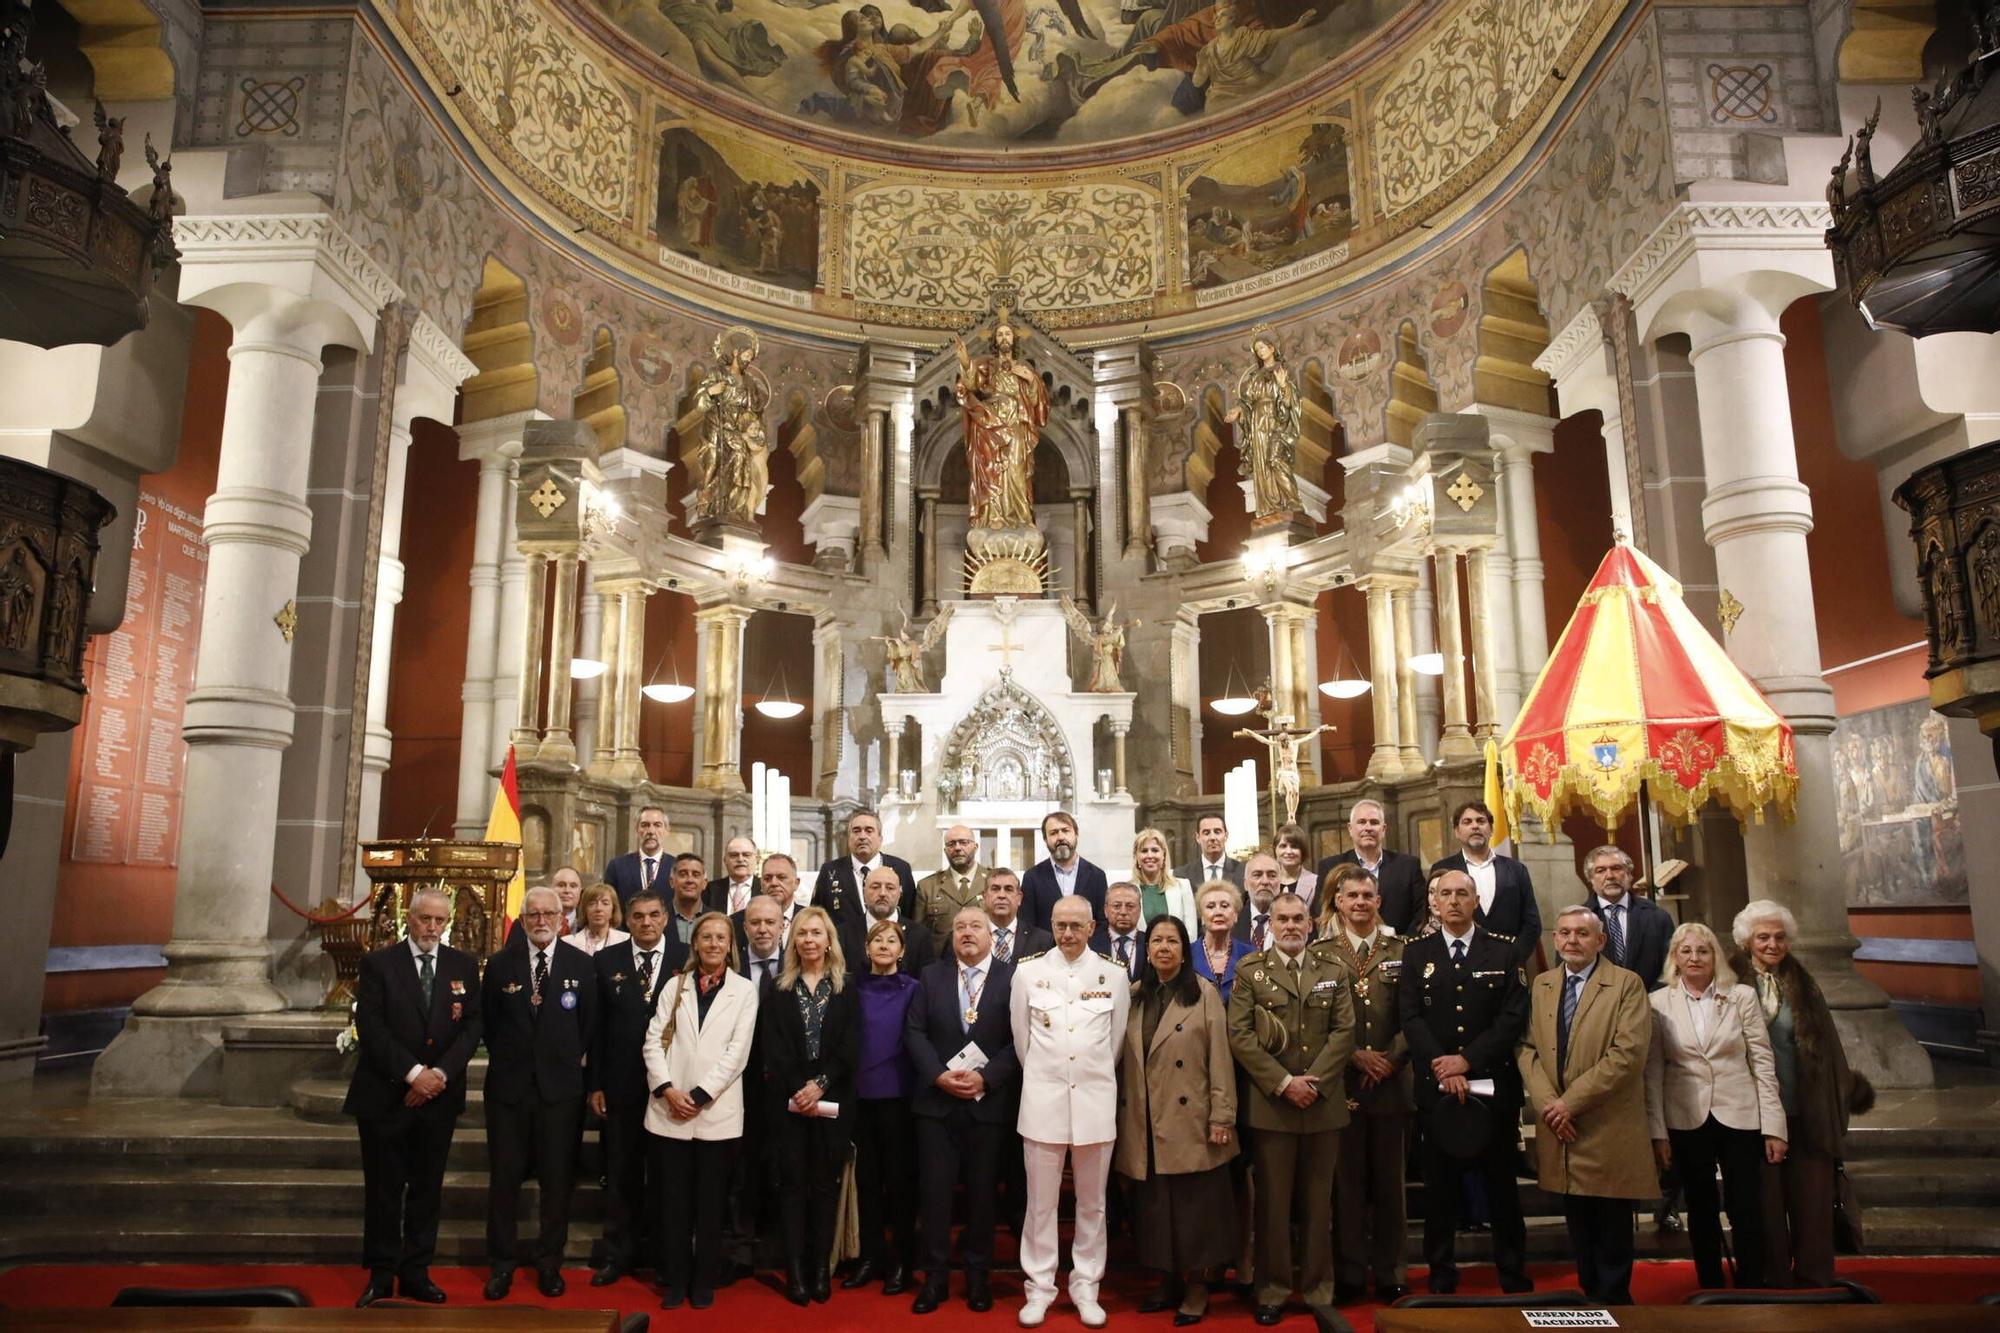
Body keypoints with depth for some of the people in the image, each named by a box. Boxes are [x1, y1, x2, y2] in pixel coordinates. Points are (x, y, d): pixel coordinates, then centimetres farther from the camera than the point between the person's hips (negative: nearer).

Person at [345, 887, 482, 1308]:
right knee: (383, 1188, 5)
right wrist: (413, 1072, -17)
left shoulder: (464, 966, 5)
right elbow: (370, 1026, -10)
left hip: (439, 1096, 2)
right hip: (385, 1095, -2)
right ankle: (381, 1274, 18)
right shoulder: (378, 963, -3)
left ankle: (416, 1271, 19)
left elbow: (471, 1026, 2)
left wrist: (441, 1073, -12)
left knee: (427, 1188, 9)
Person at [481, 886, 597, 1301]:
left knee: (557, 1180, 7)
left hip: (560, 1085, 0)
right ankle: (502, 1264, 22)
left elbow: (589, 1022, 5)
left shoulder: (581, 964, -1)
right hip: (509, 1084, 1)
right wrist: (503, 1058, 6)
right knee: (504, 1177, 7)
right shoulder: (500, 963, 1)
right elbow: (488, 1021, 9)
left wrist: (571, 1060, 3)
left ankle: (549, 1263, 21)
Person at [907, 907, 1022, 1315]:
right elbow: (914, 1031, 2)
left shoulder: (1012, 977, -2)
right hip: (936, 1100, 2)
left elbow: (1020, 1039, -7)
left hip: (989, 1103, -2)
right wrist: (938, 1075, -11)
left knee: (982, 1193, 8)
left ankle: (978, 1277, 23)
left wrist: (985, 1077, -15)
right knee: (936, 1191, 5)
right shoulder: (931, 976, 7)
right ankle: (935, 1277, 18)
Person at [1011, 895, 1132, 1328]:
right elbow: (1021, 1038, 8)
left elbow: (1116, 1040, 10)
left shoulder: (1113, 976, 0)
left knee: (1092, 1202, 10)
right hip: (1043, 1099, -1)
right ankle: (1039, 1288, 19)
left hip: (1095, 1100, 1)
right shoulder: (1028, 972, -1)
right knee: (1041, 1201, 6)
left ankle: (1086, 1288, 23)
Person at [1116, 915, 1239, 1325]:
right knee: (1155, 1206, 11)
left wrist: (1221, 1117, -11)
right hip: (1145, 1125, 4)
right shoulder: (1134, 995, 8)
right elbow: (1122, 1058, 8)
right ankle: (1169, 1280, 25)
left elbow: (1220, 1058, -8)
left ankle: (1197, 1285, 18)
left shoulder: (1204, 994, -4)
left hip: (1190, 1123, -4)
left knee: (1194, 1205, 4)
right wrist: (1122, 1113, 4)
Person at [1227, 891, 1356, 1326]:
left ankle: (1318, 1290, 22)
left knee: (1318, 1203, 10)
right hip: (1269, 1103, -2)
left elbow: (1344, 1031, 0)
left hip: (1324, 1103, 2)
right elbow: (1240, 1035, -6)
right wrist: (1283, 1082, -13)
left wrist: (1314, 1081, -11)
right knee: (1273, 1202, 5)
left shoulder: (1335, 971, 8)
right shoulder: (1250, 971, 1)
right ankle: (1273, 1290, 16)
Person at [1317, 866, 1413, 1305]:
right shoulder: (1321, 953, 2)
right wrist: (1356, 1056, -11)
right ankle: (1349, 1275, 15)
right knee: (1347, 1182, 5)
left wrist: (1392, 1058, -10)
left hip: (1392, 1082, 1)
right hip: (1342, 1083, -1)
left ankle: (1389, 1275, 20)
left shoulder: (1402, 950, 6)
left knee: (1389, 1181, 9)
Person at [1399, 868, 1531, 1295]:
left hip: (1493, 1082, 0)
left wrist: (1467, 1059, -13)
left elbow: (1514, 1017, -4)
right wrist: (1442, 1067, -14)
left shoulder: (1504, 951, 4)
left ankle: (1514, 1275, 20)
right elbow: (1410, 1017, -2)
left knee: (1501, 1181, 8)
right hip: (1435, 1084, 0)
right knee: (1439, 1184, 6)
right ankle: (1441, 1276, 17)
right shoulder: (1416, 953, 6)